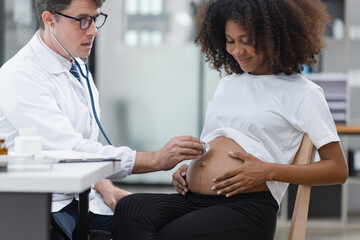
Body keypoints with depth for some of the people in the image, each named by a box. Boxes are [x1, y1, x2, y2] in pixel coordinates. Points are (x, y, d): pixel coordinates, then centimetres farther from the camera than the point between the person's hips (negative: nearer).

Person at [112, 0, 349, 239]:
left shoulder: (302, 93, 7)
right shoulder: (227, 84, 27)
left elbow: (338, 170, 3)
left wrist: (267, 171, -8)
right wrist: (187, 168, 11)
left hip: (248, 207, -6)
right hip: (192, 199, 6)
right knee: (130, 208, -29)